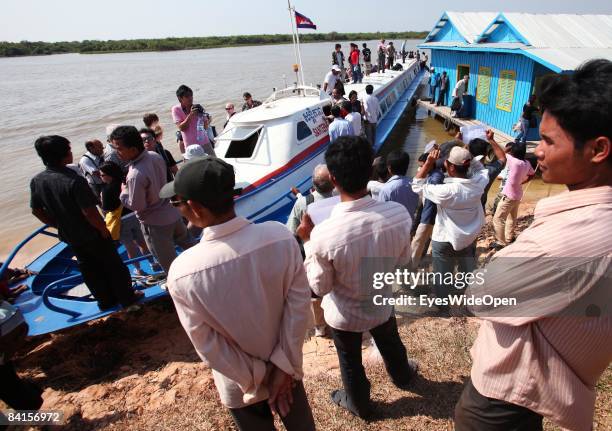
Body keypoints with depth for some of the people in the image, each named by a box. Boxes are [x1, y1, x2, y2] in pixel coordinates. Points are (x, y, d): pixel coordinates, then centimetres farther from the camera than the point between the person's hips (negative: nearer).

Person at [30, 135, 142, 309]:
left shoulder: (36, 181, -8)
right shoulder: (74, 180, -29)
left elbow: (36, 211, 3)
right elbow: (89, 213, -28)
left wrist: (59, 225, 14)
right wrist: (103, 229, -11)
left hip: (70, 237, 6)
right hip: (93, 235, -6)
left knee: (90, 270, 21)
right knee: (113, 266, 14)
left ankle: (105, 300, 37)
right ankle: (127, 297, 28)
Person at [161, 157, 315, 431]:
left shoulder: (182, 273, -29)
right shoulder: (280, 236, -25)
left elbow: (209, 347, -19)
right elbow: (299, 304, -18)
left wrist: (256, 382, -6)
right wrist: (284, 366, -8)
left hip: (240, 385, -1)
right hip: (286, 365, 2)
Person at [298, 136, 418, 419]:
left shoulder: (324, 235, -37)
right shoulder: (399, 214, -26)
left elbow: (320, 287, -19)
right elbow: (402, 261, -7)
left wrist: (308, 242, -14)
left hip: (344, 315, -3)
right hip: (381, 304, 3)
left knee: (351, 363, 27)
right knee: (391, 346, 35)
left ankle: (359, 405, 56)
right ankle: (402, 376, 66)